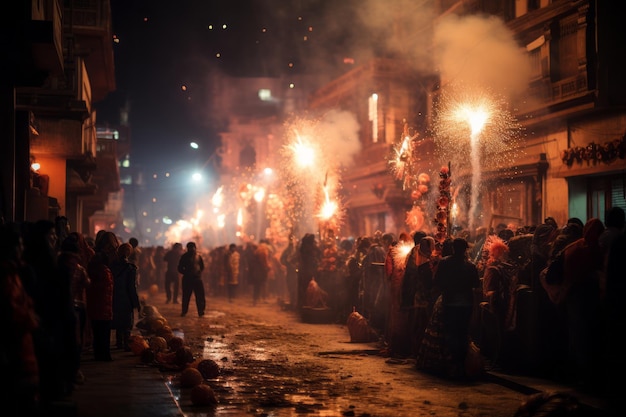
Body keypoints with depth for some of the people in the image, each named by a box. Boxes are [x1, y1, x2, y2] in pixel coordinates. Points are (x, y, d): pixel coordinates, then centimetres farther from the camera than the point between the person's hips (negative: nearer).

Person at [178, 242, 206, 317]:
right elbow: (180, 268, 2)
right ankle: (184, 312, 11)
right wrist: (186, 273, -7)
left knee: (200, 296, -1)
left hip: (197, 278, 2)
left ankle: (201, 312, 5)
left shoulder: (198, 256, 7)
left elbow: (202, 266, 19)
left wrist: (199, 272, 6)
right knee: (186, 296, 2)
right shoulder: (185, 256, 0)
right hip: (187, 279, -2)